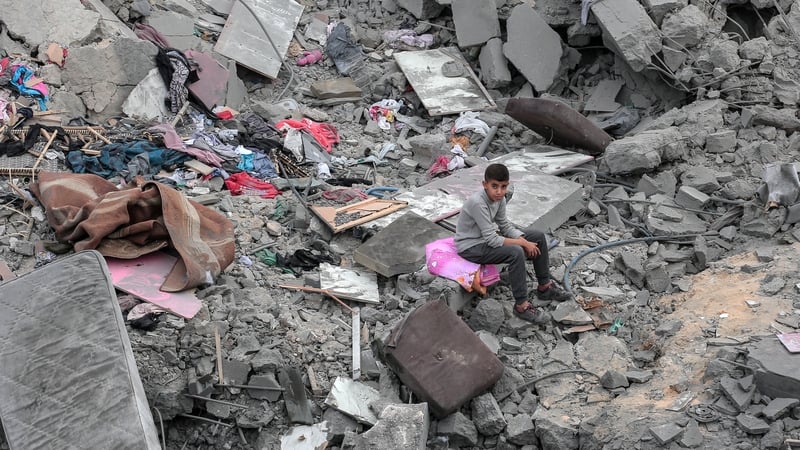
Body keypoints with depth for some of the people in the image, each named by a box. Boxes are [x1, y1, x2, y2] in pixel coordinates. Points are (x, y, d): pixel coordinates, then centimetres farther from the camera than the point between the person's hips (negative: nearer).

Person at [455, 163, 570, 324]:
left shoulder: (499, 198, -6)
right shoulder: (477, 202, -31)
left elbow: (505, 225, 5)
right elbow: (491, 239, -29)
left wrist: (523, 240, -13)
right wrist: (523, 243, -23)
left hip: (487, 238, 9)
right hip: (471, 247, -9)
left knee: (537, 236, 4)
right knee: (516, 253, -32)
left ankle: (544, 287, 16)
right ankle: (522, 306, -21)